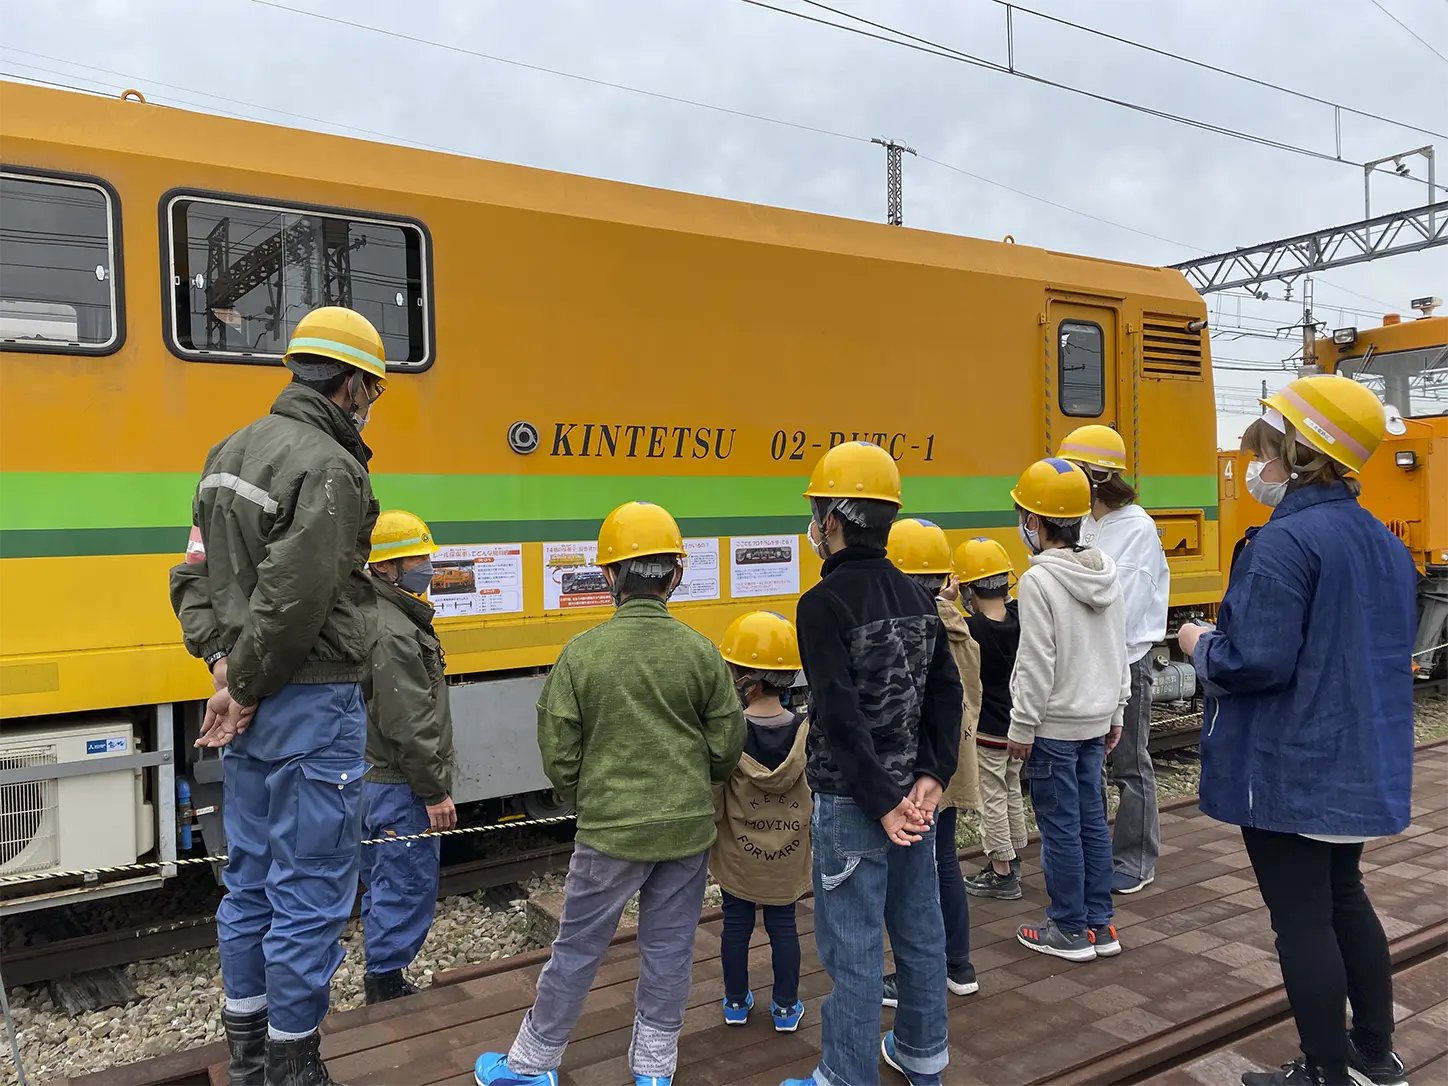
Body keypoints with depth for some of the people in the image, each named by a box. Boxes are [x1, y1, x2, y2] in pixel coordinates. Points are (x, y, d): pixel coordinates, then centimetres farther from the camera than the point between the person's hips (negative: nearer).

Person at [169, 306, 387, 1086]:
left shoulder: (231, 452, 11)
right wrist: (246, 686, -11)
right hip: (311, 706, -9)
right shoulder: (330, 469, -18)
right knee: (310, 892, 4)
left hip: (248, 707, 9)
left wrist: (223, 660, 1)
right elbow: (291, 601, -24)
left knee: (248, 882, 19)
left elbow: (193, 578, 10)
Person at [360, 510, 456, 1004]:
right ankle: (387, 985, 11)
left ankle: (381, 983, 30)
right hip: (399, 787, -11)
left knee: (383, 885, 19)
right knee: (409, 886, 0)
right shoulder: (392, 633, -23)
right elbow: (408, 726, -24)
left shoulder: (376, 616, 11)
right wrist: (435, 792, -18)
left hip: (374, 780, 11)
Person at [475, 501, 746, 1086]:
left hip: (610, 830, -2)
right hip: (687, 828, 2)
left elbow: (559, 757, -7)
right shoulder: (701, 652, -7)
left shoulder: (581, 653, -12)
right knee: (669, 950, 15)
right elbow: (726, 750, -1)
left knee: (577, 949, 12)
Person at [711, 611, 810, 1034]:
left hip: (736, 855, -1)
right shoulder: (805, 732, -14)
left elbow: (712, 799, -14)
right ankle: (786, 1007, 27)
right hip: (788, 855, 1)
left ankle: (736, 1002, 31)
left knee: (736, 924, 15)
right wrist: (816, 843, 9)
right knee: (783, 925, 15)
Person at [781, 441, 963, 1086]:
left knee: (853, 948, 5)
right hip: (914, 792, 8)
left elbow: (842, 717, -22)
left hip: (852, 803, -7)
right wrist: (931, 779, -1)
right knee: (919, 928, 19)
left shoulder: (824, 604, -17)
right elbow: (947, 694, 3)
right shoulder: (914, 595, 4)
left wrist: (883, 804, -15)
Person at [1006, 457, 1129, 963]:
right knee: (1091, 819, 14)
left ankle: (1070, 930, 14)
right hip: (1095, 720, 8)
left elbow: (1037, 664, -19)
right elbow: (1120, 652, 11)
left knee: (1060, 827, 3)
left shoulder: (1038, 581, -19)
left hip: (1054, 725, -7)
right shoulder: (1106, 575, 5)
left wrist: (1022, 727, -12)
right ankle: (1100, 925, 22)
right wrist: (1115, 711, 20)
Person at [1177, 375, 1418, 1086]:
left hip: (1289, 772, -9)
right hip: (1360, 765, 9)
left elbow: (1254, 661, -27)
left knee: (1302, 920, 4)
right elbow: (1392, 647, 16)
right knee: (1344, 898, 23)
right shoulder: (1384, 544, 7)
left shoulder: (1285, 541, -22)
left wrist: (1200, 646, -6)